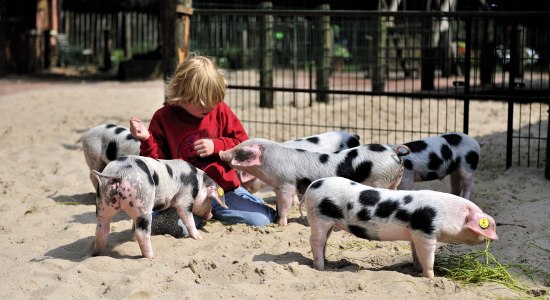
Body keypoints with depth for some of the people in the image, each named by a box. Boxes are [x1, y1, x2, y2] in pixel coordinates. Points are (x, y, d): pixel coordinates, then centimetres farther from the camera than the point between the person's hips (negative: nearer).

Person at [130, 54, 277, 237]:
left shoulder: (220, 109, 2)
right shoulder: (163, 118, -1)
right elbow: (157, 162, 1)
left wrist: (216, 146, -11)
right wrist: (146, 140, -18)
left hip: (224, 188, 3)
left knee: (262, 220, -14)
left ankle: (214, 212, 5)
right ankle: (199, 215, -5)